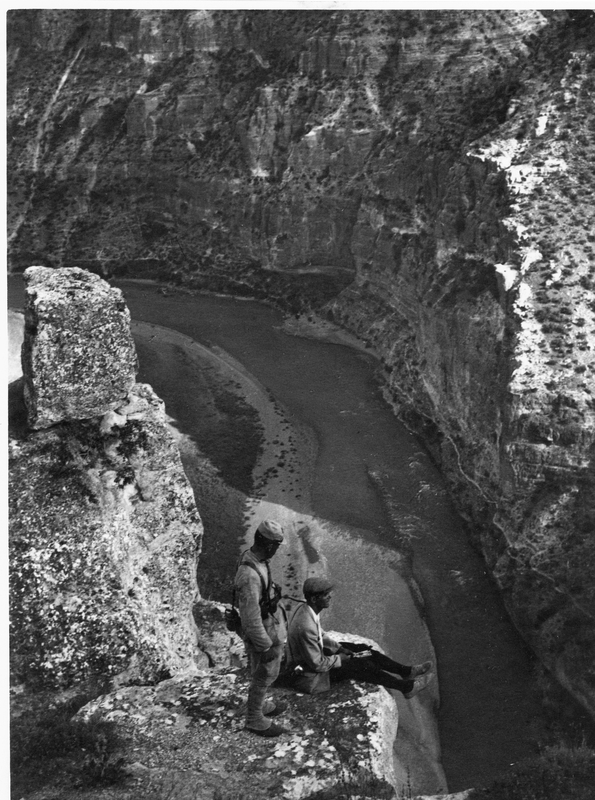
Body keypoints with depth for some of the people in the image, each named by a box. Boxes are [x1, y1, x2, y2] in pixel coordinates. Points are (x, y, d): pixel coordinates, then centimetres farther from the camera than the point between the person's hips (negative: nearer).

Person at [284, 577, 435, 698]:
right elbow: (317, 664, -28)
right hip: (307, 676, -9)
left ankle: (406, 671, 12)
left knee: (361, 650, 4)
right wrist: (340, 659, -12)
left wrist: (339, 648, 2)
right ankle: (406, 686, 4)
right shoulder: (306, 627, -37)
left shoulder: (304, 609, -7)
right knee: (360, 665, -11)